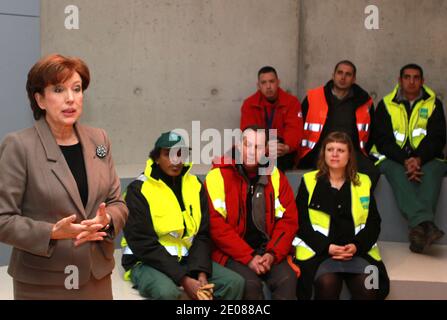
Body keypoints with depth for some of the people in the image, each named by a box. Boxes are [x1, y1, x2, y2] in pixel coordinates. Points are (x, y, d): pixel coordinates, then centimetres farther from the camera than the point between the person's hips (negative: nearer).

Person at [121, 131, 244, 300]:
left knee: (234, 282, -12)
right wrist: (183, 279, -22)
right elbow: (143, 244, -16)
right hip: (147, 262, -5)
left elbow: (202, 235, 5)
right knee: (167, 291, -36)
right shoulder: (139, 189, -11)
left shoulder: (195, 185, 5)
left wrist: (201, 272, -14)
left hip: (187, 259, 5)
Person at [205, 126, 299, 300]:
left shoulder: (275, 176, 6)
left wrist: (273, 254, -11)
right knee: (250, 283, -29)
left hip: (267, 250, 3)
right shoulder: (218, 176, -6)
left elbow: (288, 219, 5)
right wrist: (248, 257, -16)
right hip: (233, 253, -3)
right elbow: (215, 224, -12)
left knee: (287, 279, -23)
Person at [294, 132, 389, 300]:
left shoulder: (363, 182, 14)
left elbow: (374, 222, 10)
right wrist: (326, 247, -12)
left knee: (368, 286, -26)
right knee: (327, 283, -32)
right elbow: (301, 221, 1)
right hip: (319, 250, -2)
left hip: (357, 250, 2)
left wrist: (357, 246, -8)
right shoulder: (309, 181, 8)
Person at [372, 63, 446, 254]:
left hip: (426, 158, 1)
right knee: (397, 172, -35)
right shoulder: (386, 104, 7)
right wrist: (405, 160, -19)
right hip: (393, 158, -1)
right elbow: (382, 140, -2)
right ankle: (425, 223, -53)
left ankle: (419, 228, -49)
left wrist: (419, 159, -21)